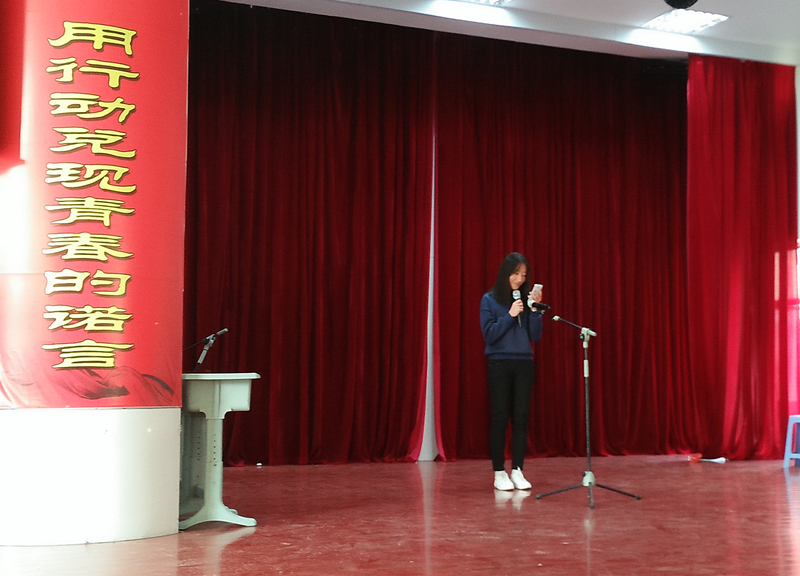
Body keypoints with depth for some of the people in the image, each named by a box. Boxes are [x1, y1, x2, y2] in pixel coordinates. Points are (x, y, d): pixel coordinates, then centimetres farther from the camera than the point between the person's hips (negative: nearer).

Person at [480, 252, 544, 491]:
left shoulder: (526, 299, 6)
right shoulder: (489, 300, -1)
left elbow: (536, 336, 3)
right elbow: (489, 334, -7)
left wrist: (535, 310, -10)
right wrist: (510, 315, -15)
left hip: (524, 364, 3)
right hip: (499, 364, -3)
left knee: (521, 418, 1)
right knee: (500, 417, -1)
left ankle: (517, 471, 7)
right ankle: (499, 473, 5)